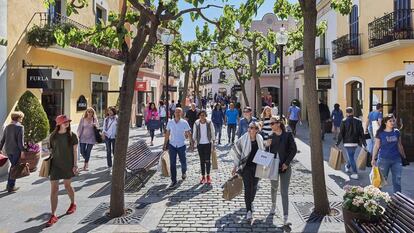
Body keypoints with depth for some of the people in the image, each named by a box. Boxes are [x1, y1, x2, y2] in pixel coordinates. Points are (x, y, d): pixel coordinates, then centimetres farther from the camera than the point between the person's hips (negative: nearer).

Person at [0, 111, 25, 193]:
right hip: (16, 150, -7)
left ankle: (10, 184, 24)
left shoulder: (7, 127, 9)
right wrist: (22, 151, -14)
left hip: (8, 150, 7)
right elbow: (20, 140, -16)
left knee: (13, 166, 20)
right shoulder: (20, 127, -11)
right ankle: (11, 186, 6)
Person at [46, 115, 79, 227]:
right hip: (55, 165, 1)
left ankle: (73, 204, 41)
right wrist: (48, 164, 10)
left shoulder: (72, 136, -4)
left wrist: (75, 165, -7)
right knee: (53, 190, -3)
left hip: (68, 165, -1)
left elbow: (75, 150, -3)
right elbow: (51, 150, 8)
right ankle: (53, 216, 2)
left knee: (67, 186, 15)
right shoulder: (53, 136, 0)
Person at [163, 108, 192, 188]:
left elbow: (189, 134, -3)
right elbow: (167, 134, 8)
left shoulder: (184, 123, -6)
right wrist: (165, 144, 8)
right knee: (172, 164, -1)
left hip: (181, 145, -1)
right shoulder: (170, 122, 1)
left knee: (183, 162, 11)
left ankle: (183, 172, 43)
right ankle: (173, 181, 5)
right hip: (172, 145, 1)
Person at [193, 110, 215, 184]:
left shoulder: (209, 123, -5)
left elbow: (213, 133, 1)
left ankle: (208, 176, 13)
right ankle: (203, 176, 16)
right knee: (202, 161, 7)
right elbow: (194, 134, 8)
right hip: (200, 144, 2)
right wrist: (193, 142, 6)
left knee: (208, 160, -4)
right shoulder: (196, 123, -1)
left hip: (208, 143, -2)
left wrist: (213, 142, 0)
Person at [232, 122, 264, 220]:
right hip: (246, 167, -4)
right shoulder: (243, 139, -11)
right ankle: (249, 210, 0)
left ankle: (250, 202, 41)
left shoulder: (260, 139, 1)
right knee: (247, 188, -6)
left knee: (254, 187, 16)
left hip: (257, 167, 4)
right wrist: (235, 166, -3)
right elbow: (236, 152, -4)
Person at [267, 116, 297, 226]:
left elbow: (294, 149, -8)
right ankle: (273, 204, 48)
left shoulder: (288, 135, -8)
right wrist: (267, 145, -14)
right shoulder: (271, 137, 1)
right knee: (274, 187, 21)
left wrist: (287, 163, -13)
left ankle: (285, 216, 2)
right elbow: (269, 152, 7)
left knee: (284, 192, -4)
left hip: (285, 167, -4)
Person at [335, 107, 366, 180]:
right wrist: (363, 142, 9)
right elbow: (361, 133, 2)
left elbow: (341, 133, -10)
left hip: (347, 143, -4)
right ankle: (347, 167, 45)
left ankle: (355, 173, -4)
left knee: (351, 157, 0)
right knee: (351, 155, 24)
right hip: (355, 142, 4)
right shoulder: (358, 121, 1)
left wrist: (338, 143, -3)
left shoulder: (344, 121, -10)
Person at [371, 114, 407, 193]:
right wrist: (373, 159, -7)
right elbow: (376, 146, -4)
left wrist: (404, 156, 17)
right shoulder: (380, 133, -7)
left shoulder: (397, 132, 3)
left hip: (396, 160, 3)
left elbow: (399, 145, 13)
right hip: (384, 160, -3)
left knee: (397, 180, 6)